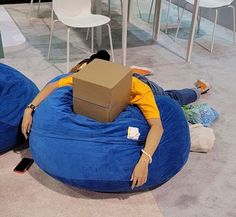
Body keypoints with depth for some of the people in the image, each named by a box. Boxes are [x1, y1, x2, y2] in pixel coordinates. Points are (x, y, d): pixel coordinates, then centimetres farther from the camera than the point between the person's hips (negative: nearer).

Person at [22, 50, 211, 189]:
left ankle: (198, 90, 56)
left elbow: (157, 126, -59)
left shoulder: (140, 90, -50)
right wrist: (30, 109, -44)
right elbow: (52, 86, -32)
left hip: (149, 91, -2)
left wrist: (144, 161, -71)